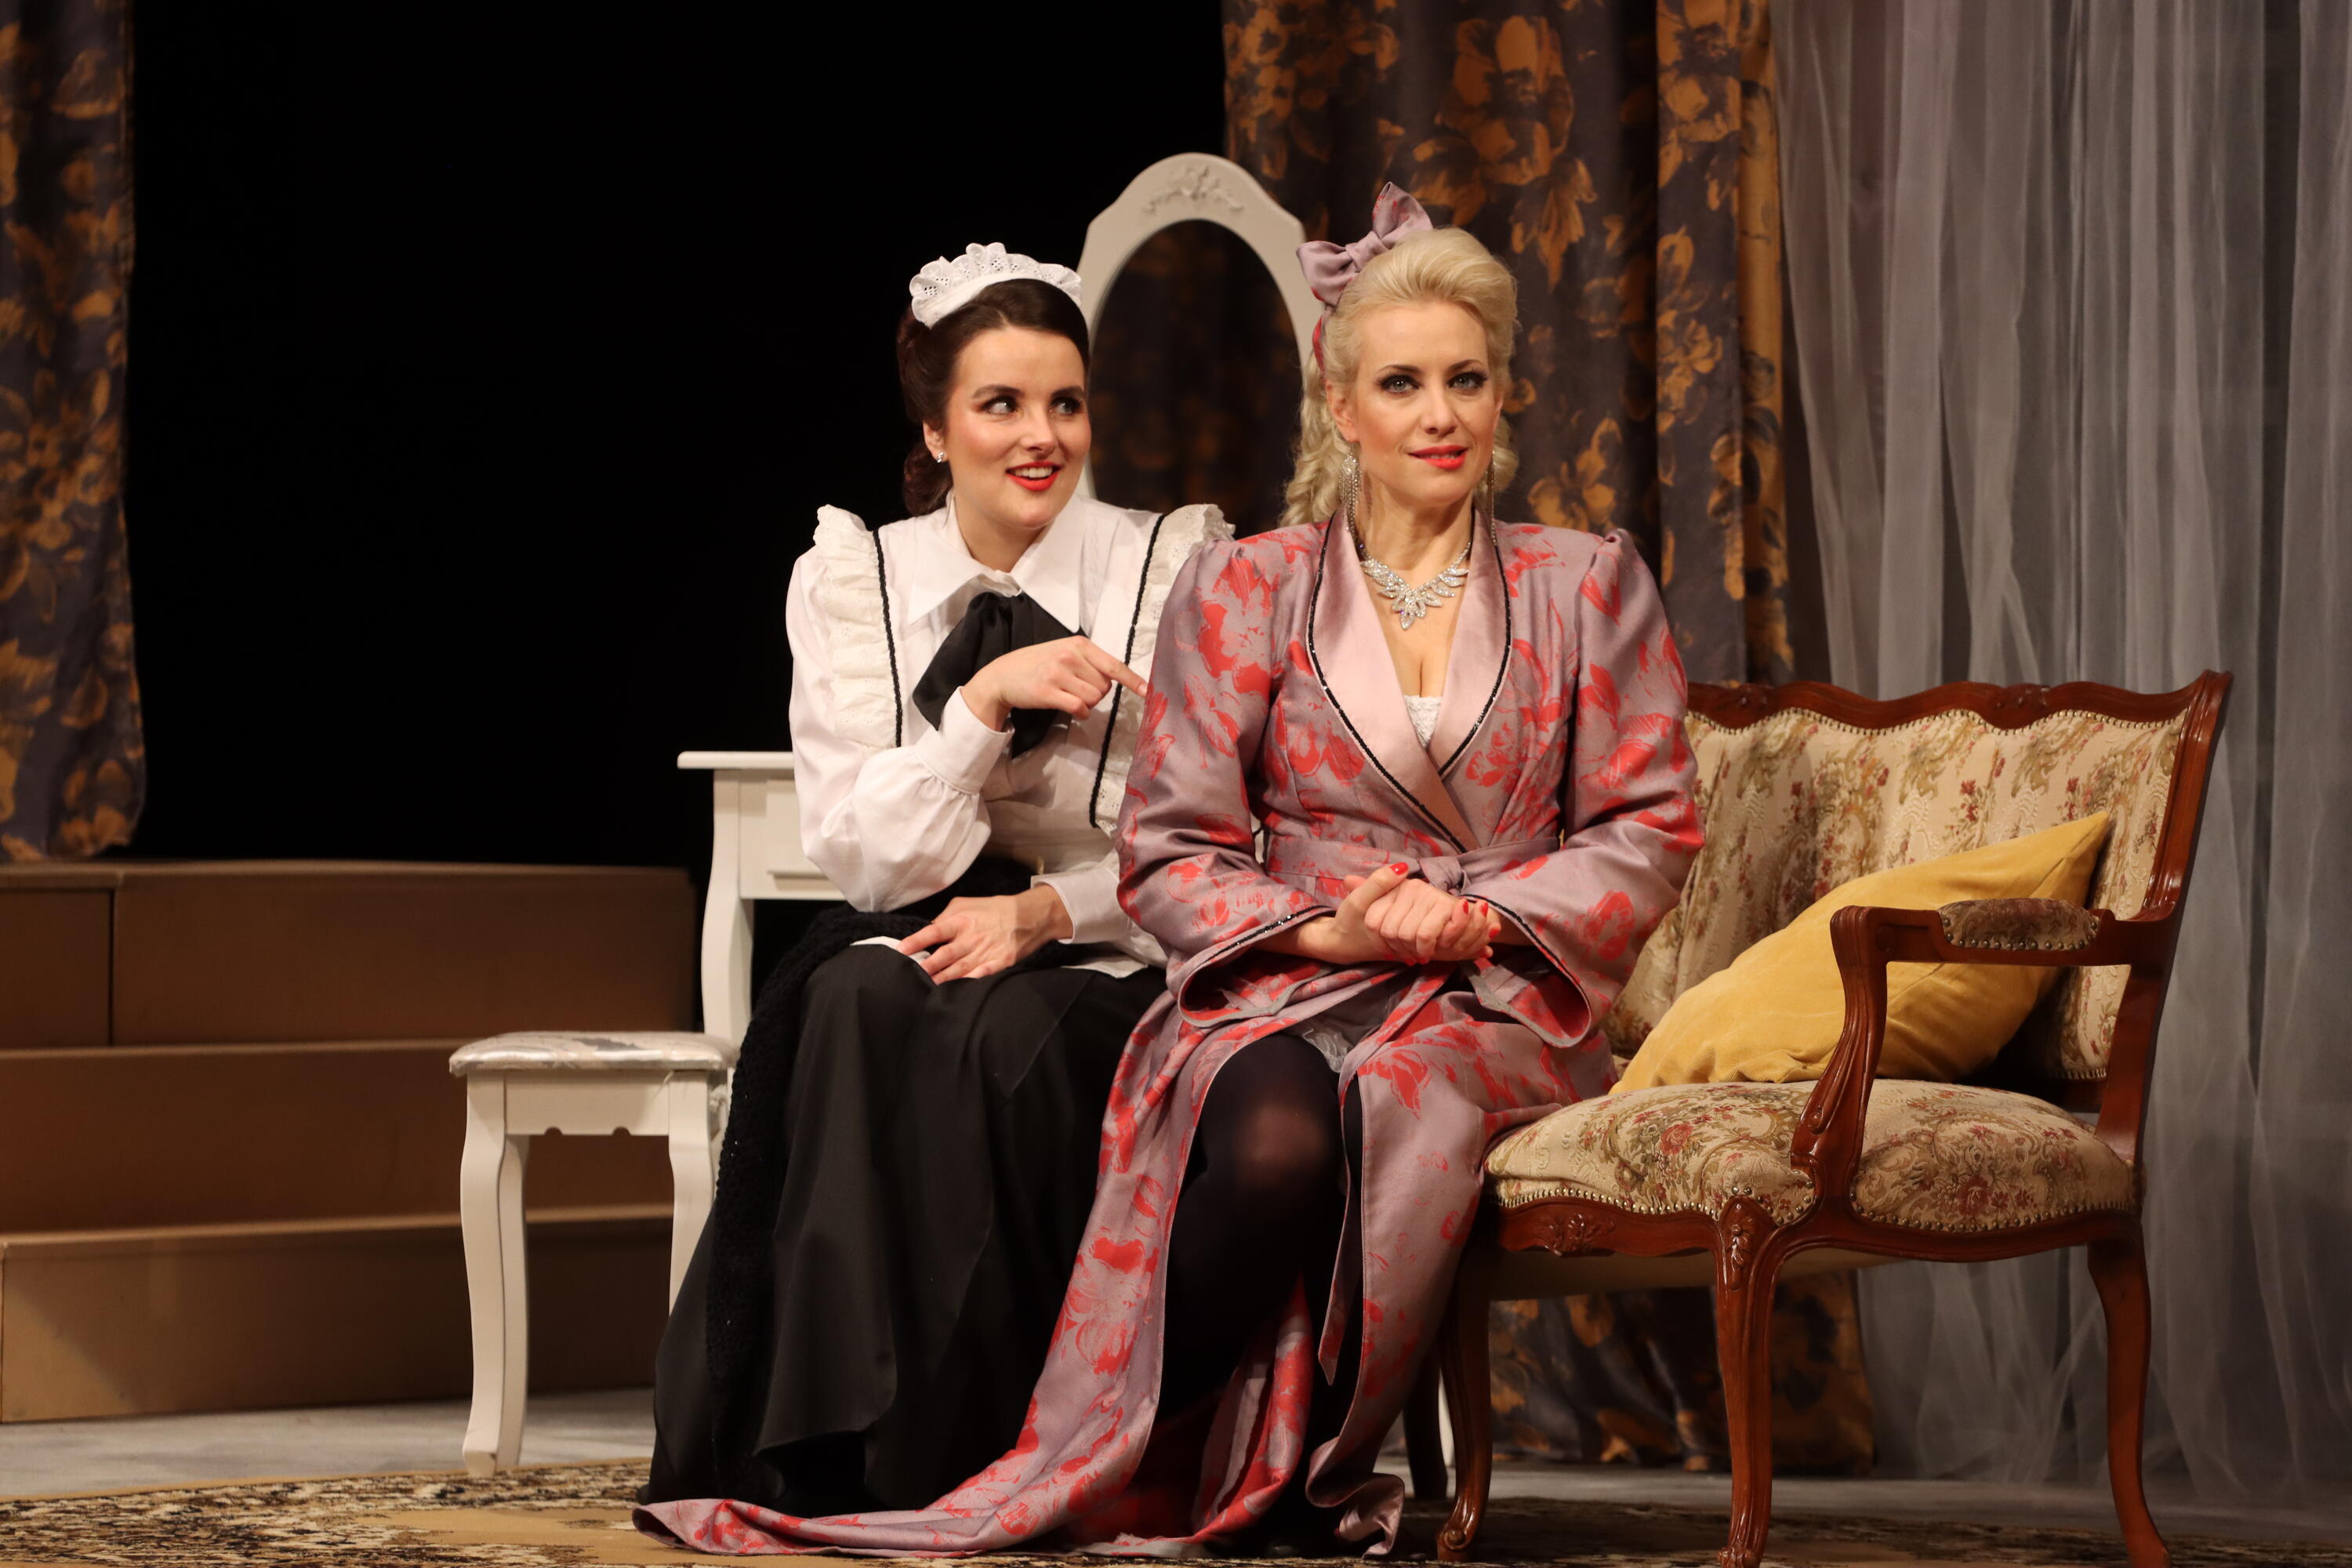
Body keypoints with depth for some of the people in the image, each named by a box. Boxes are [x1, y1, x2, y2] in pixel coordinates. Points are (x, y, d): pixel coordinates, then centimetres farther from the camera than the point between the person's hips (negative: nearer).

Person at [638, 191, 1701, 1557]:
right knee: (1270, 1127, -38)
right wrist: (1328, 927, -13)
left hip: (1503, 1003, 0)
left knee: (1383, 1112, -38)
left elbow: (1651, 831, 7)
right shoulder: (1241, 594, 9)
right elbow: (1171, 853, 4)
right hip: (1284, 989, 0)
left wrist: (1481, 919, -10)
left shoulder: (1589, 590, 11)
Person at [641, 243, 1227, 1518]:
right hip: (916, 942, 2)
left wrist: (1043, 910, -19)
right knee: (856, 1008, -34)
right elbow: (866, 856, -7)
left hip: (1103, 972, -1)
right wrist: (985, 702, -21)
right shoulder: (851, 580, 1)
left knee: (1003, 1040, -35)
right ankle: (842, 1448, -31)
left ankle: (977, 1454, -26)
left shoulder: (1172, 569, -3)